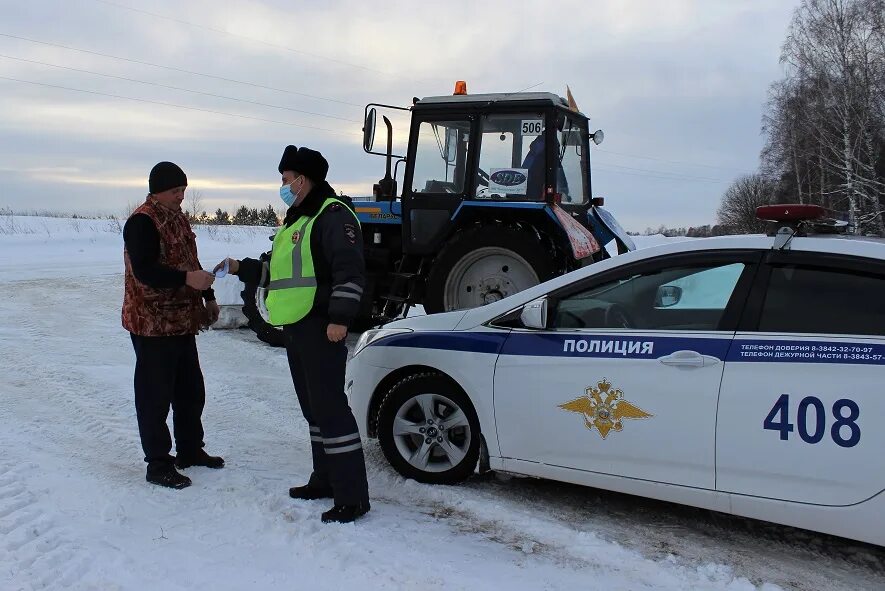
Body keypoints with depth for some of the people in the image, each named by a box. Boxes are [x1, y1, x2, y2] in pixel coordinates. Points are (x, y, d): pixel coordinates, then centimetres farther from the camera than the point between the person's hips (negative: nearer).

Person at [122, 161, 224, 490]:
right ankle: (158, 464, 8)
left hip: (182, 322, 9)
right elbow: (144, 270, -24)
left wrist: (207, 297, 15)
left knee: (191, 390, 16)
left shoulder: (177, 218, 15)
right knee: (155, 395, -1)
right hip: (152, 324, -9)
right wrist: (187, 279, -33)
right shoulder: (142, 222, -14)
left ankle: (190, 450, 30)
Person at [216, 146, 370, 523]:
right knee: (313, 407, 15)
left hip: (321, 327, -10)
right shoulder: (297, 219, 22)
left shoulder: (333, 214, -10)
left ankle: (352, 496, -7)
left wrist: (340, 317, -26)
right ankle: (325, 480, 27)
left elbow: (350, 270, -20)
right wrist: (242, 268, 21)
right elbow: (280, 272, 28)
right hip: (295, 326, 10)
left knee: (329, 407, -11)